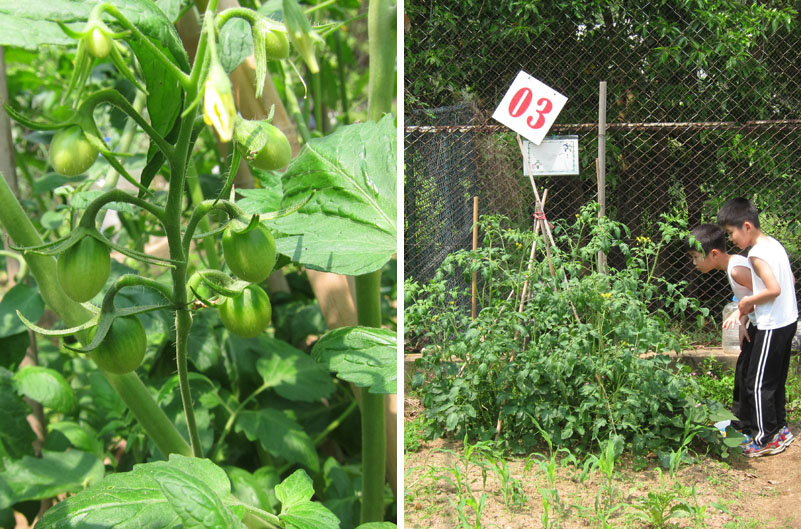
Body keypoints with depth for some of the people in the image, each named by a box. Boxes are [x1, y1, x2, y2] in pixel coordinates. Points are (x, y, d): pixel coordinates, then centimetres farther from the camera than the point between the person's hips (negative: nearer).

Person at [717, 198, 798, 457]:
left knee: (758, 383, 0)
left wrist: (748, 302, -13)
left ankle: (766, 439, 6)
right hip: (788, 321, 10)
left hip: (772, 326, -10)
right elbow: (790, 280, 15)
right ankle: (779, 428, 30)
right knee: (775, 380, 20)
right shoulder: (774, 244, 8)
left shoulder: (756, 253, -20)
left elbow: (774, 289, -28)